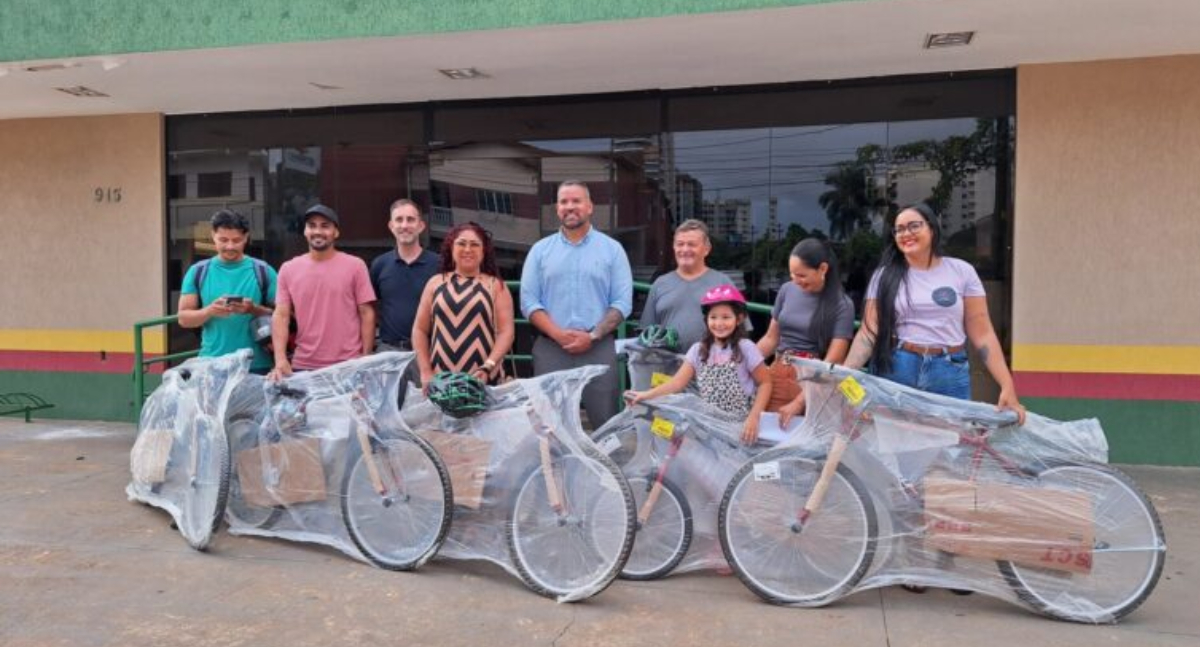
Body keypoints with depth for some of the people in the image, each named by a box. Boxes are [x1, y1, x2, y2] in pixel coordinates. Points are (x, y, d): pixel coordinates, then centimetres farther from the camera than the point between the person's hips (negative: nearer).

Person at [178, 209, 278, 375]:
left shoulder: (263, 271, 3)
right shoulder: (198, 272, 8)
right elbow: (183, 317, 7)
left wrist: (254, 310, -17)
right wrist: (209, 311, -12)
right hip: (211, 365, 1)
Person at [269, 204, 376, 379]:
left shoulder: (355, 266, -1)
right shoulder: (288, 269, 6)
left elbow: (367, 314, -1)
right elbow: (280, 315, 2)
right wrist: (280, 360, -9)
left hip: (349, 366, -2)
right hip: (303, 366, 2)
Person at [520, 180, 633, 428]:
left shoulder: (612, 249, 6)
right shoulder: (540, 250, 10)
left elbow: (622, 302, 0)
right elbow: (528, 301, 3)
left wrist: (593, 336, -12)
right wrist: (557, 334, -11)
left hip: (598, 348, -1)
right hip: (550, 348, 1)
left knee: (605, 423, -1)